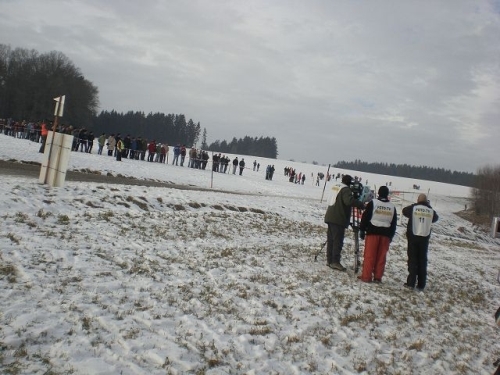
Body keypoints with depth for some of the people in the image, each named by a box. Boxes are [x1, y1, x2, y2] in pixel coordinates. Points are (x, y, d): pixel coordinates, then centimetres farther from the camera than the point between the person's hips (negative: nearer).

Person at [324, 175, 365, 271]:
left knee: (331, 240, 11)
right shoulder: (346, 189, -11)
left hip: (330, 217, 9)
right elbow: (349, 201, -28)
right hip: (338, 219, -9)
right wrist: (361, 204, -21)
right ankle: (335, 262, -6)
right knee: (338, 241, -6)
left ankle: (329, 260, 16)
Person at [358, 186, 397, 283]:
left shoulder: (373, 203, -4)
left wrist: (362, 230, 1)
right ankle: (378, 277, 9)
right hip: (386, 234, 3)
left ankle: (366, 276, -1)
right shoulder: (392, 206, 9)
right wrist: (391, 236, 19)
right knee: (381, 256, 7)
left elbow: (365, 217, -5)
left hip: (373, 232, -3)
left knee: (369, 255, 0)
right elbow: (394, 223, 14)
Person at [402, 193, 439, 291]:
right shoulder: (431, 210, 2)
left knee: (412, 259, 3)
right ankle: (421, 285, 10)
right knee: (422, 260, 8)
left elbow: (404, 211, 11)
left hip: (413, 236, -2)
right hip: (425, 238, 2)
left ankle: (411, 283, -1)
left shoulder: (413, 207, -5)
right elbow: (435, 218, 20)